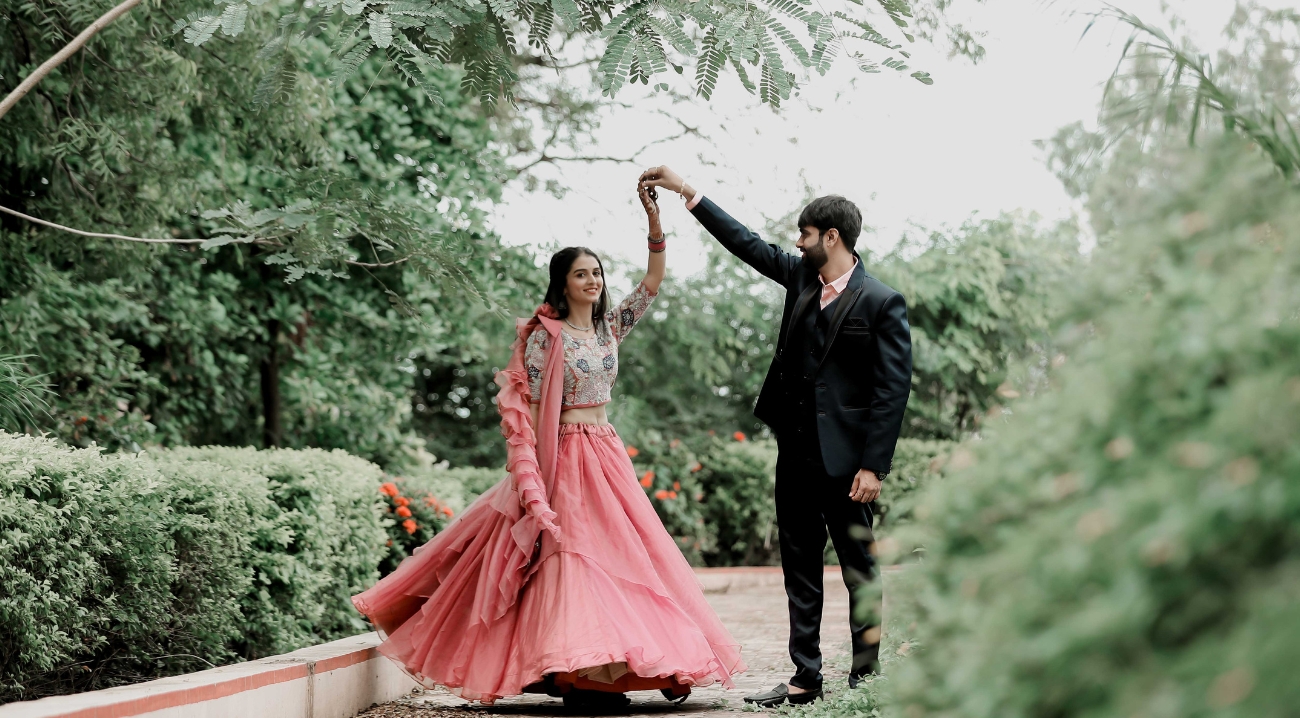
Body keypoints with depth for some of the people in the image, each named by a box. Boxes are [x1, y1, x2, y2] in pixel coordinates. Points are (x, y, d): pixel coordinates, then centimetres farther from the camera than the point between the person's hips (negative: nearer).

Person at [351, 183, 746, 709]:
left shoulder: (609, 327, 12)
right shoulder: (545, 335, -6)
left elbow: (653, 283, 8)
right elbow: (526, 409, -8)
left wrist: (654, 223, -5)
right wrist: (531, 479, -15)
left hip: (607, 455, 7)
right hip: (565, 456, -7)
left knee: (621, 552, 2)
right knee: (573, 552, -12)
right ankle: (581, 672, -14)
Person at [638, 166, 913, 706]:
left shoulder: (882, 303, -10)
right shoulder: (801, 276, 9)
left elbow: (893, 388, -12)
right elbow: (747, 244, 17)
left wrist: (873, 466, -17)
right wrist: (685, 191, 15)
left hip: (844, 458, -7)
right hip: (795, 453, 7)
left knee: (859, 570, 3)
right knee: (800, 571, 10)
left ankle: (865, 677, 12)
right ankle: (806, 678, 17)